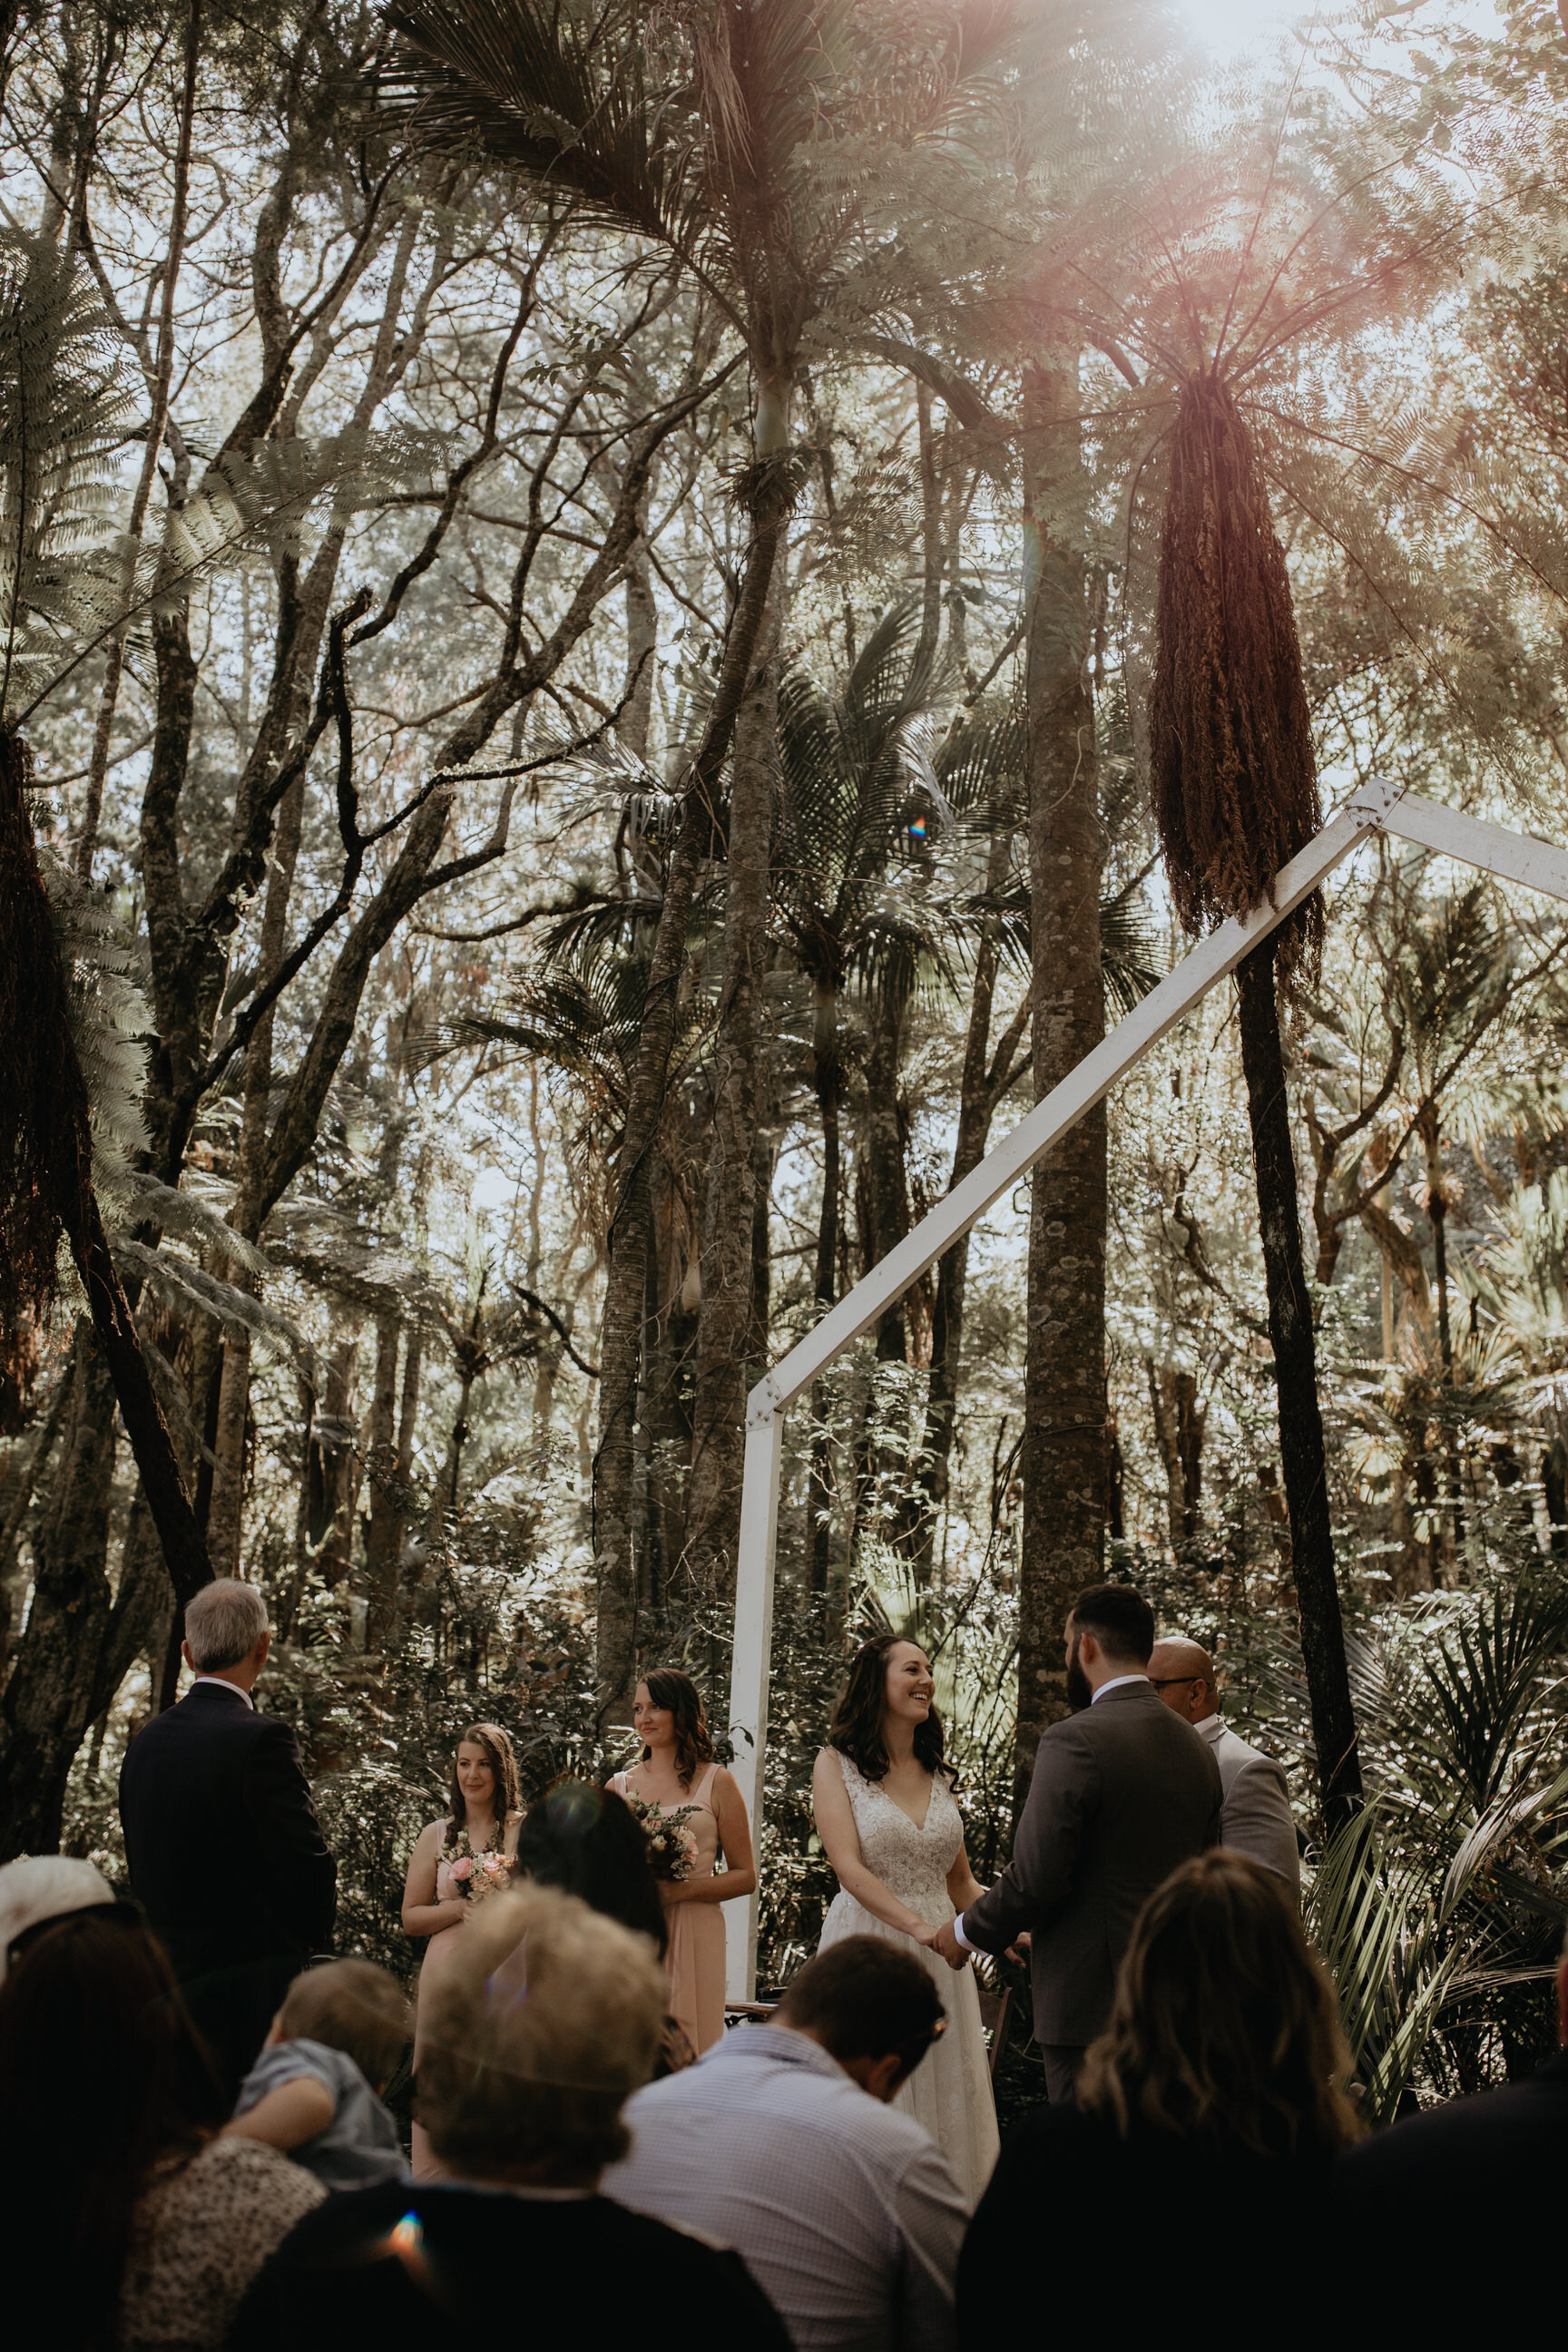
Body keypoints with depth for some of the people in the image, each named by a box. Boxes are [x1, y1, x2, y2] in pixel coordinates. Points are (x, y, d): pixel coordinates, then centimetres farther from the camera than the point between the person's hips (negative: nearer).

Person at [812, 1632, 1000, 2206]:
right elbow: (849, 1867, -13)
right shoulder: (836, 1764, -2)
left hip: (939, 1953, 5)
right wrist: (920, 1926, -23)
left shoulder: (939, 1772, 13)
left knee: (948, 2097, 5)